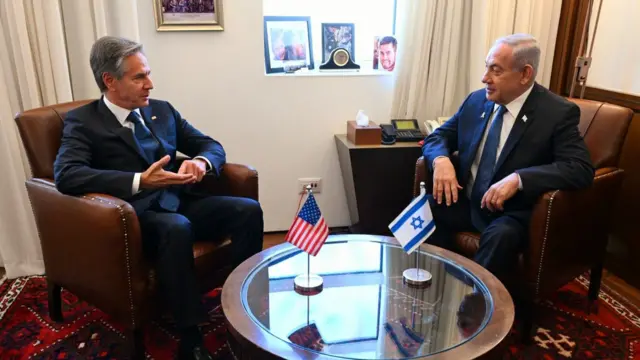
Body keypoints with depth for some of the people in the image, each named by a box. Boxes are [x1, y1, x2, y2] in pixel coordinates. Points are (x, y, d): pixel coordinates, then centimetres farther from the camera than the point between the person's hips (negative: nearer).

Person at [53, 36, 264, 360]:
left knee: (248, 209, -18)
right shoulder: (83, 121, -2)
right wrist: (139, 181, -31)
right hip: (136, 214, -5)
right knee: (176, 227, -38)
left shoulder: (162, 110, 14)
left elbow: (213, 146, 14)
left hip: (179, 202, 6)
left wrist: (201, 161, -12)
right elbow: (66, 175, -20)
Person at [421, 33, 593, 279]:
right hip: (466, 202, 5)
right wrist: (441, 160, -15)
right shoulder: (476, 100, 4)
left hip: (512, 214, -5)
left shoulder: (558, 113, -11)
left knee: (501, 235, -36)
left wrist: (518, 179, -33)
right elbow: (438, 136, 9)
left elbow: (580, 169, -20)